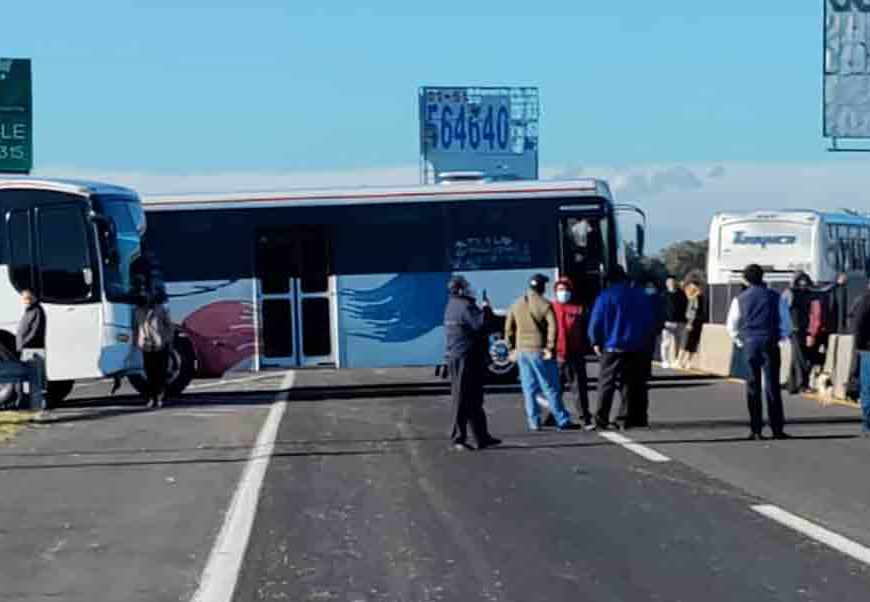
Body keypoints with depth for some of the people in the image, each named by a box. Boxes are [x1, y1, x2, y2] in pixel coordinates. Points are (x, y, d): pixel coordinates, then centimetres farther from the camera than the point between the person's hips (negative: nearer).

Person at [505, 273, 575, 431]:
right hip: (540, 351, -5)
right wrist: (550, 348, -14)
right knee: (551, 388, 0)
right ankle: (562, 421, 2)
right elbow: (552, 327, -17)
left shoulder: (516, 305, 8)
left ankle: (534, 422, 9)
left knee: (529, 389, 9)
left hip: (522, 351, 5)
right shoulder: (545, 305, -9)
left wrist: (512, 348, 15)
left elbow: (509, 328, 10)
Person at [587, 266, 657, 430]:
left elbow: (595, 323, -7)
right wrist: (644, 339, 22)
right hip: (638, 348, 3)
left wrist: (595, 342, 6)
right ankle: (636, 418, 10)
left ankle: (601, 420, -8)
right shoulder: (640, 295, 6)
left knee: (606, 384, -1)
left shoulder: (605, 297, -7)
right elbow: (651, 321, 12)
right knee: (634, 384, 11)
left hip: (613, 348, -3)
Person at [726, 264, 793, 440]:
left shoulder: (740, 299, 2)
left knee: (753, 386, 6)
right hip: (770, 344, -1)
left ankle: (755, 430, 4)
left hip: (750, 344, 1)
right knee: (772, 386, 1)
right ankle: (777, 429, -2)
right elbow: (787, 323, 2)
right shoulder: (776, 297, 1)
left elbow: (732, 326, 5)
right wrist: (781, 337, 17)